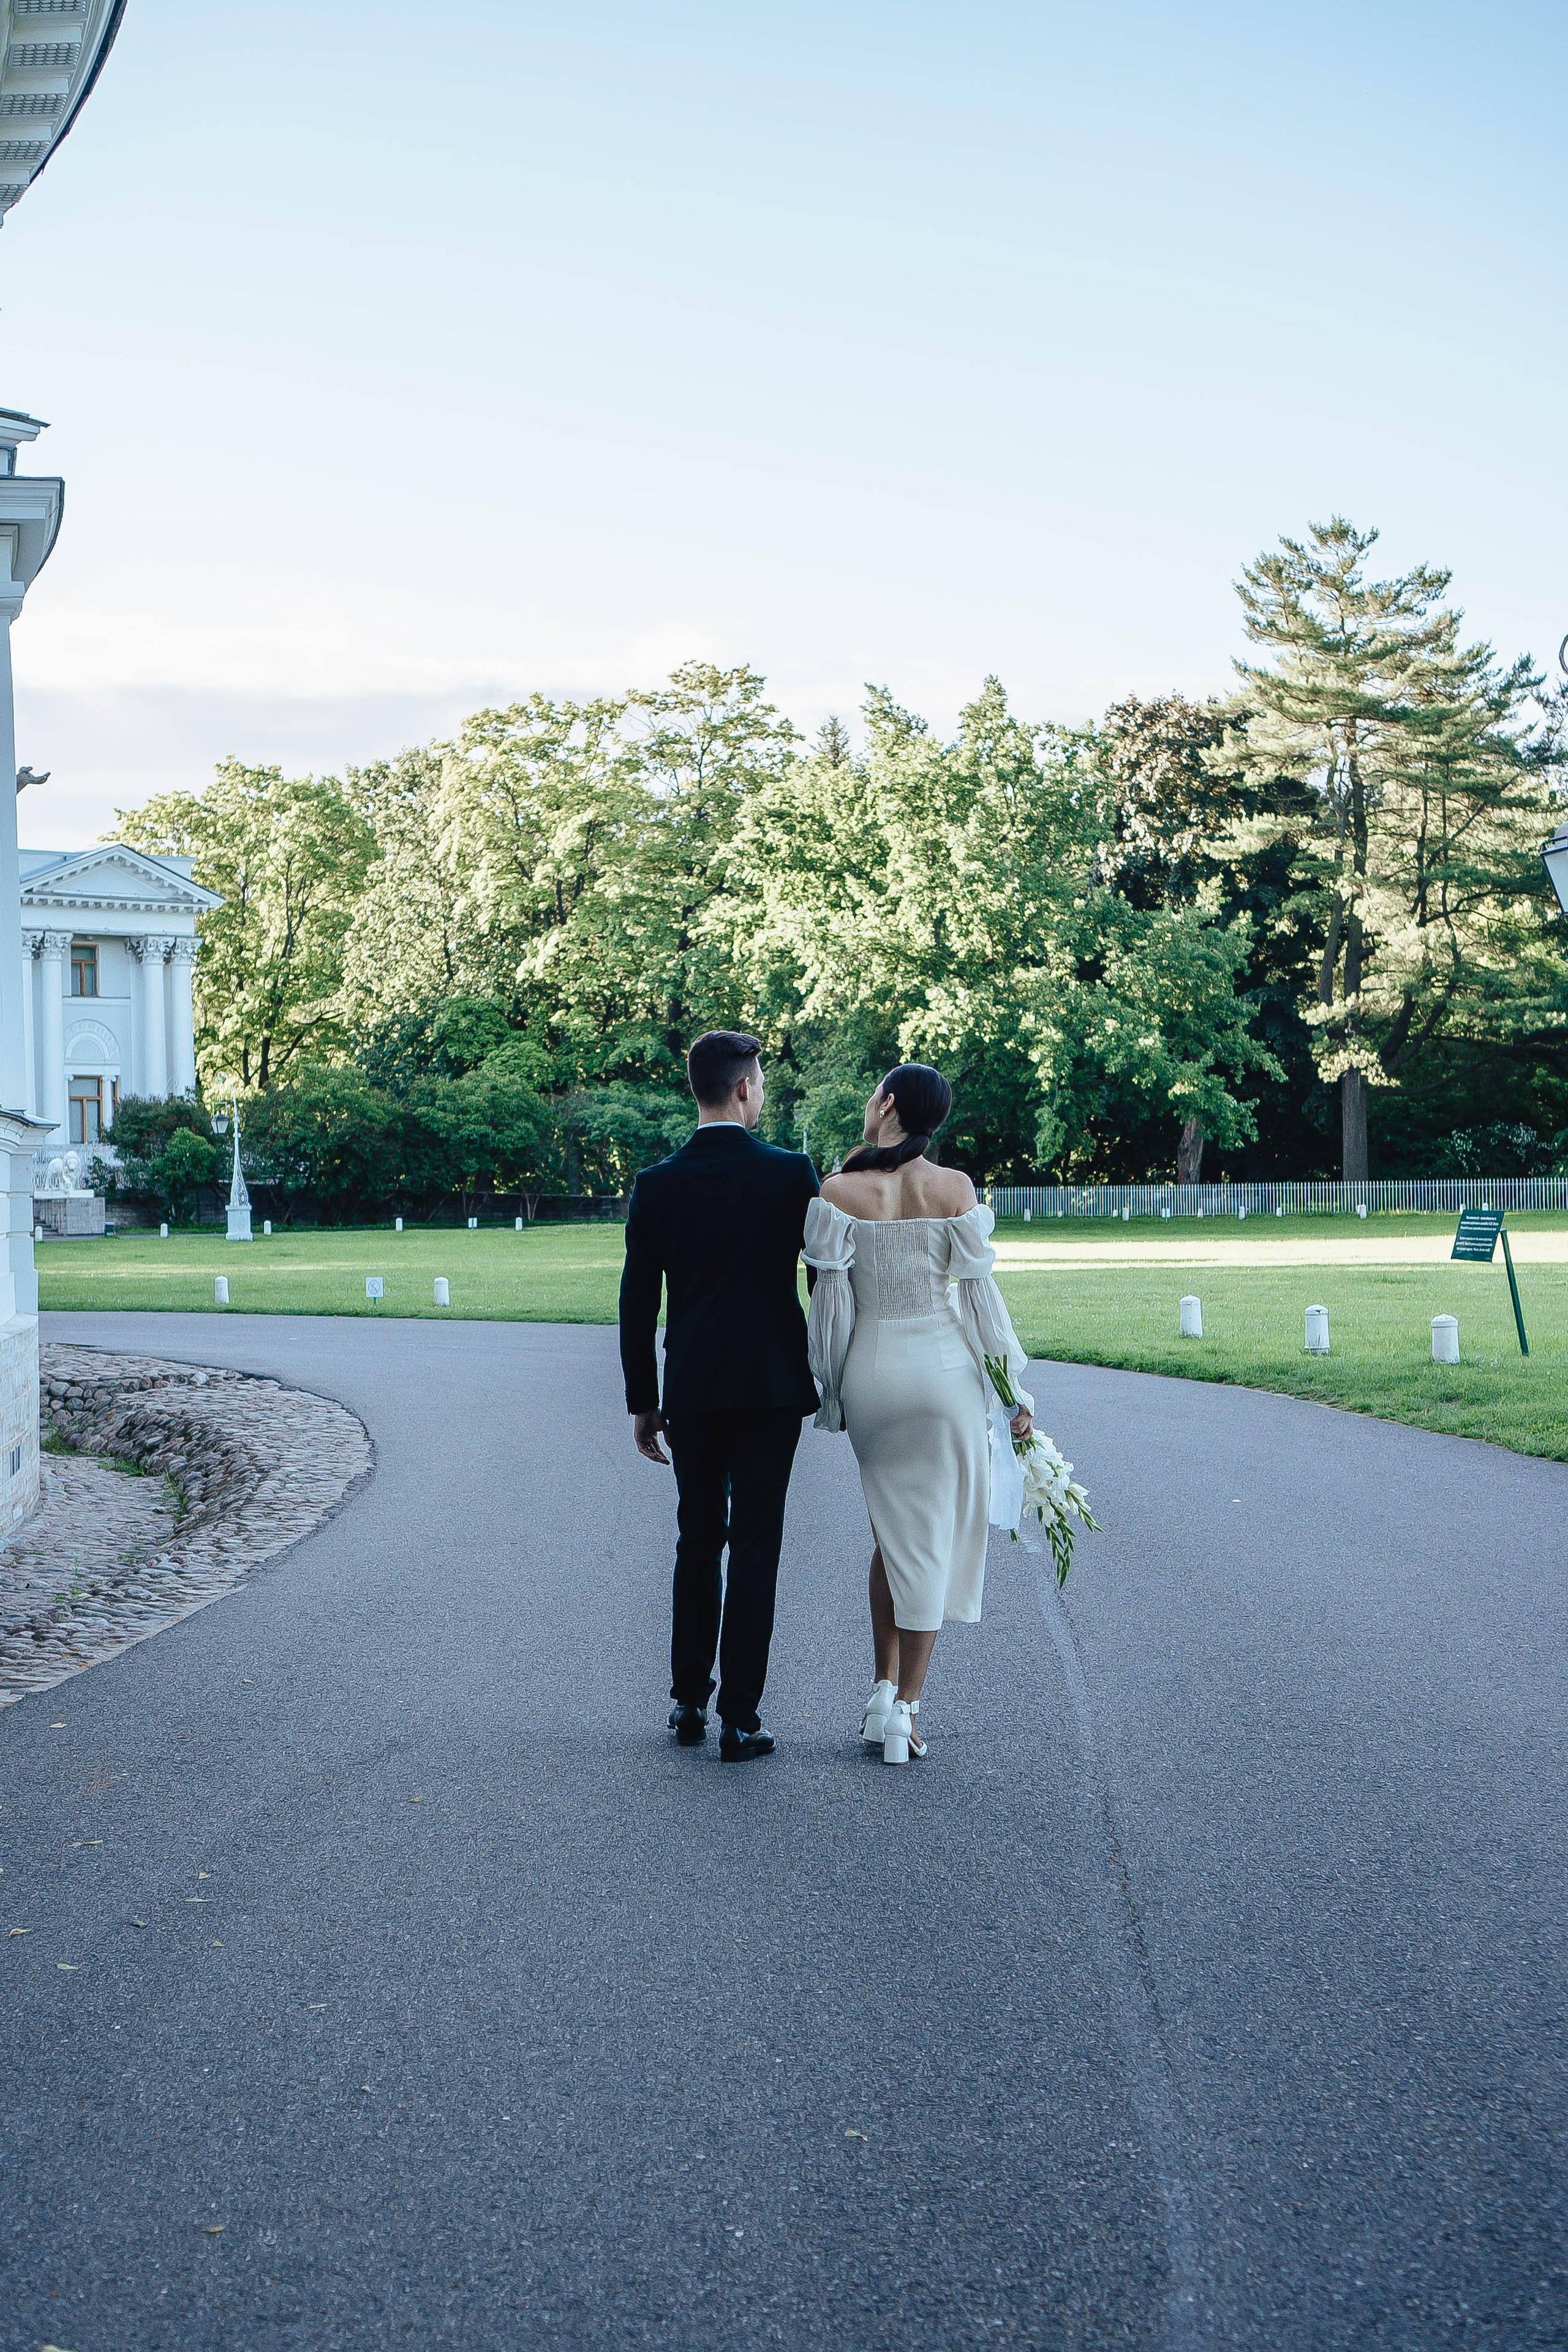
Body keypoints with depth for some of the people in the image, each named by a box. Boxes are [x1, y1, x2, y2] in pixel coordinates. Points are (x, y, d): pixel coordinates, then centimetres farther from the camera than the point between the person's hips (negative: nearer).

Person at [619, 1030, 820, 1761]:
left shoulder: (656, 1185, 0)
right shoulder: (791, 1174, -6)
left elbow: (637, 1303, 2)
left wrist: (642, 1403, 10)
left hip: (691, 1391, 2)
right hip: (772, 1386, -2)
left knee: (698, 1542, 16)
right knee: (755, 1548, 1)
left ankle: (688, 1704, 20)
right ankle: (739, 1720, 0)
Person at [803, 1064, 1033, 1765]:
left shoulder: (838, 1191, -6)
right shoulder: (954, 1187, -5)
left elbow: (830, 1297, -5)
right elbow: (979, 1291, -4)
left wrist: (832, 1389, 7)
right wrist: (1013, 1386, 4)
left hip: (870, 1370, 1)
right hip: (943, 1365, -1)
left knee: (891, 1529, 21)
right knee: (935, 1536, 7)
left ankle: (884, 1688, 16)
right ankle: (905, 1711, 6)